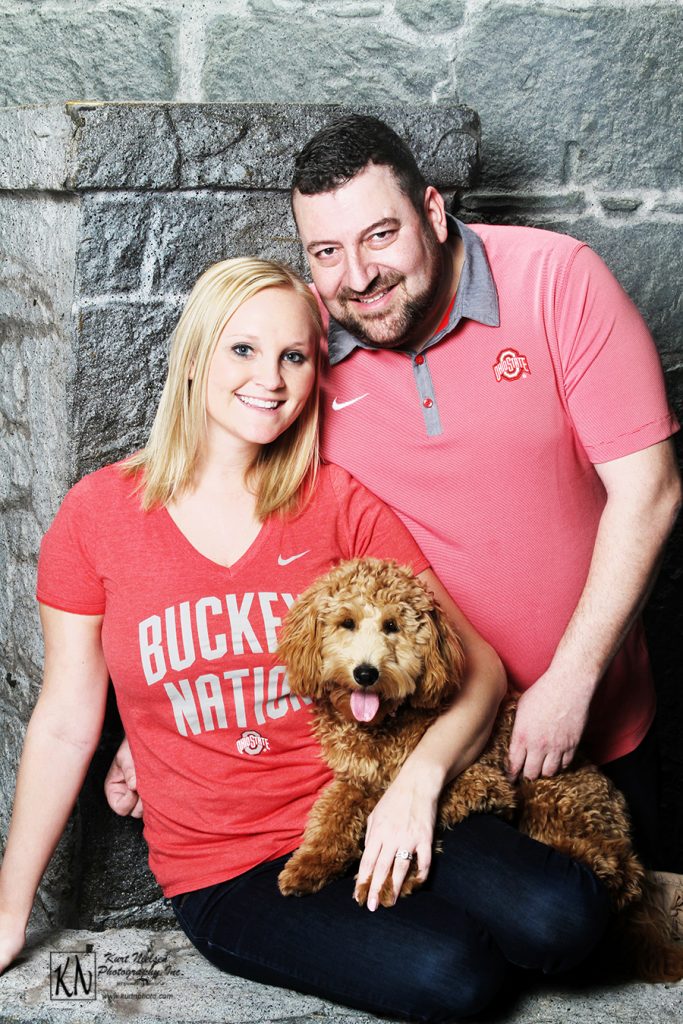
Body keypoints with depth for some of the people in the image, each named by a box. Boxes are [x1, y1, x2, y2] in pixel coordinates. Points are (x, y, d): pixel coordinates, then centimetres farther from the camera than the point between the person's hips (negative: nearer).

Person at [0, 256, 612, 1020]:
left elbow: (479, 666, -3)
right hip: (227, 872, -2)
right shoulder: (100, 513, -3)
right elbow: (66, 723, 3)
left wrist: (419, 777, -22)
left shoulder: (341, 505, -1)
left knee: (563, 919, -23)